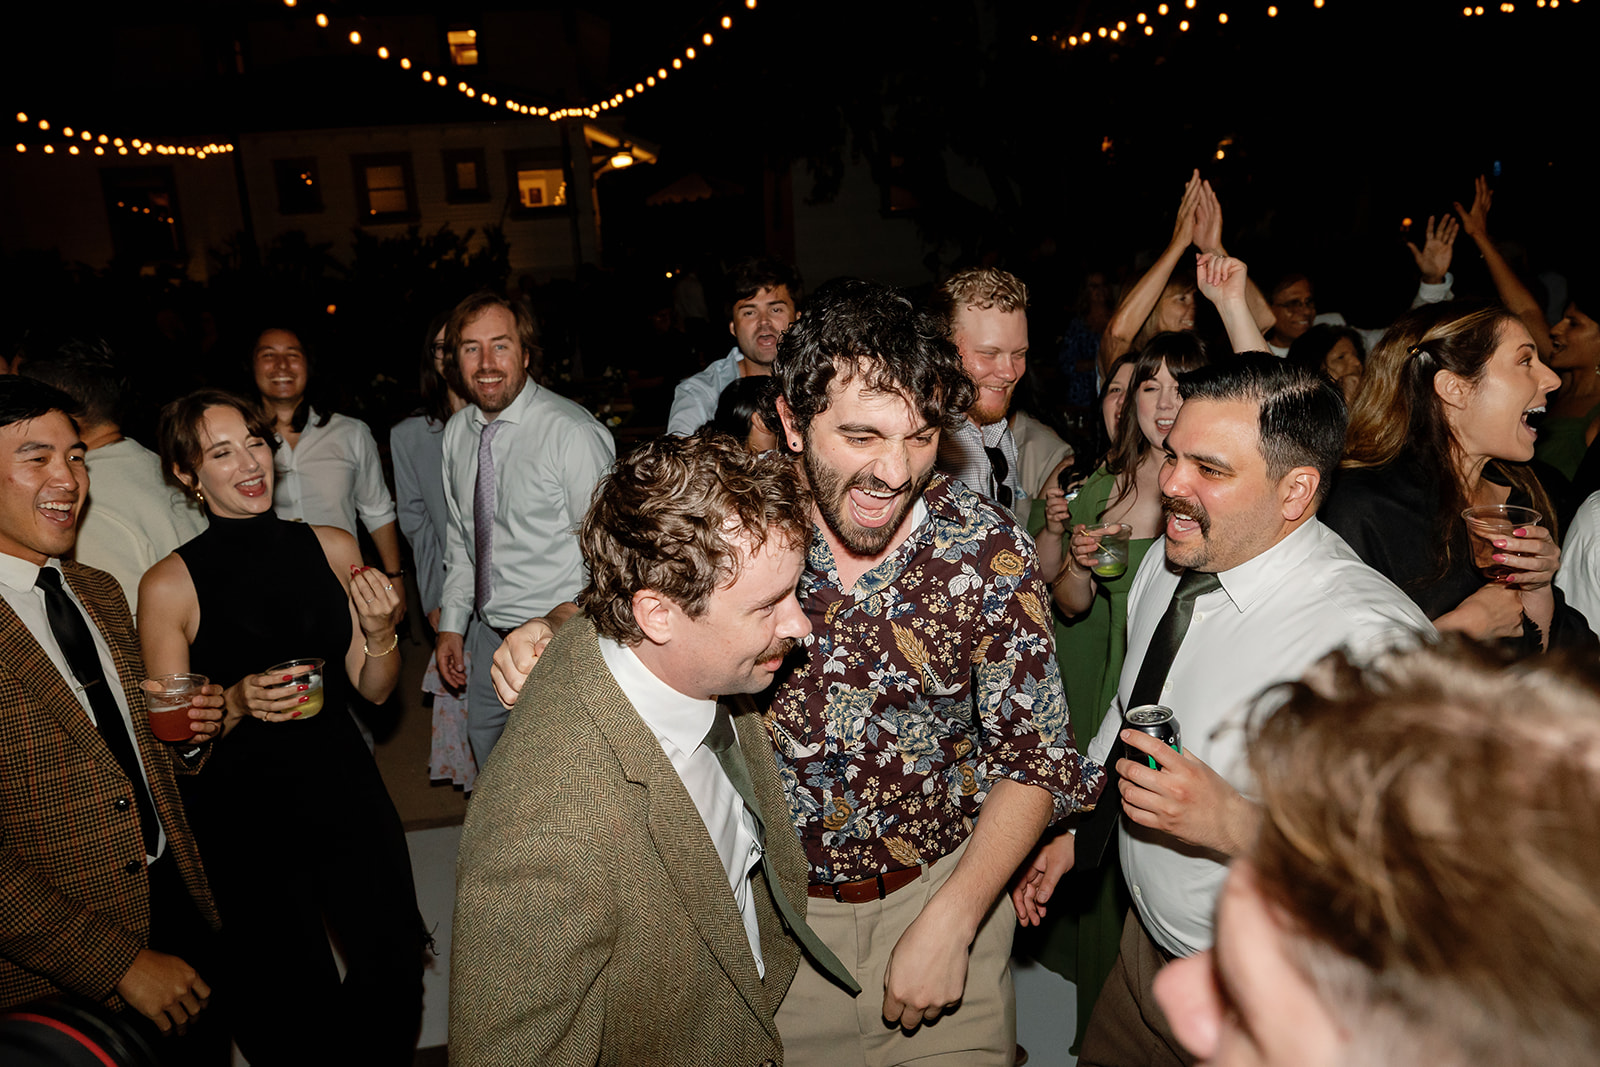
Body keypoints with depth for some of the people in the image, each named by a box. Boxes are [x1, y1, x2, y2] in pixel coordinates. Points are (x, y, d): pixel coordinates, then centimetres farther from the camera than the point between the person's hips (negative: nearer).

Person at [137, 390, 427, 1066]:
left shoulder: (333, 549, -1)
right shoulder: (168, 585, -10)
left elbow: (373, 689, 6)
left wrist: (380, 632, -13)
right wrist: (237, 703, -21)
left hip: (344, 788, 3)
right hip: (238, 815, -2)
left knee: (394, 964, 7)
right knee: (294, 998, 8)